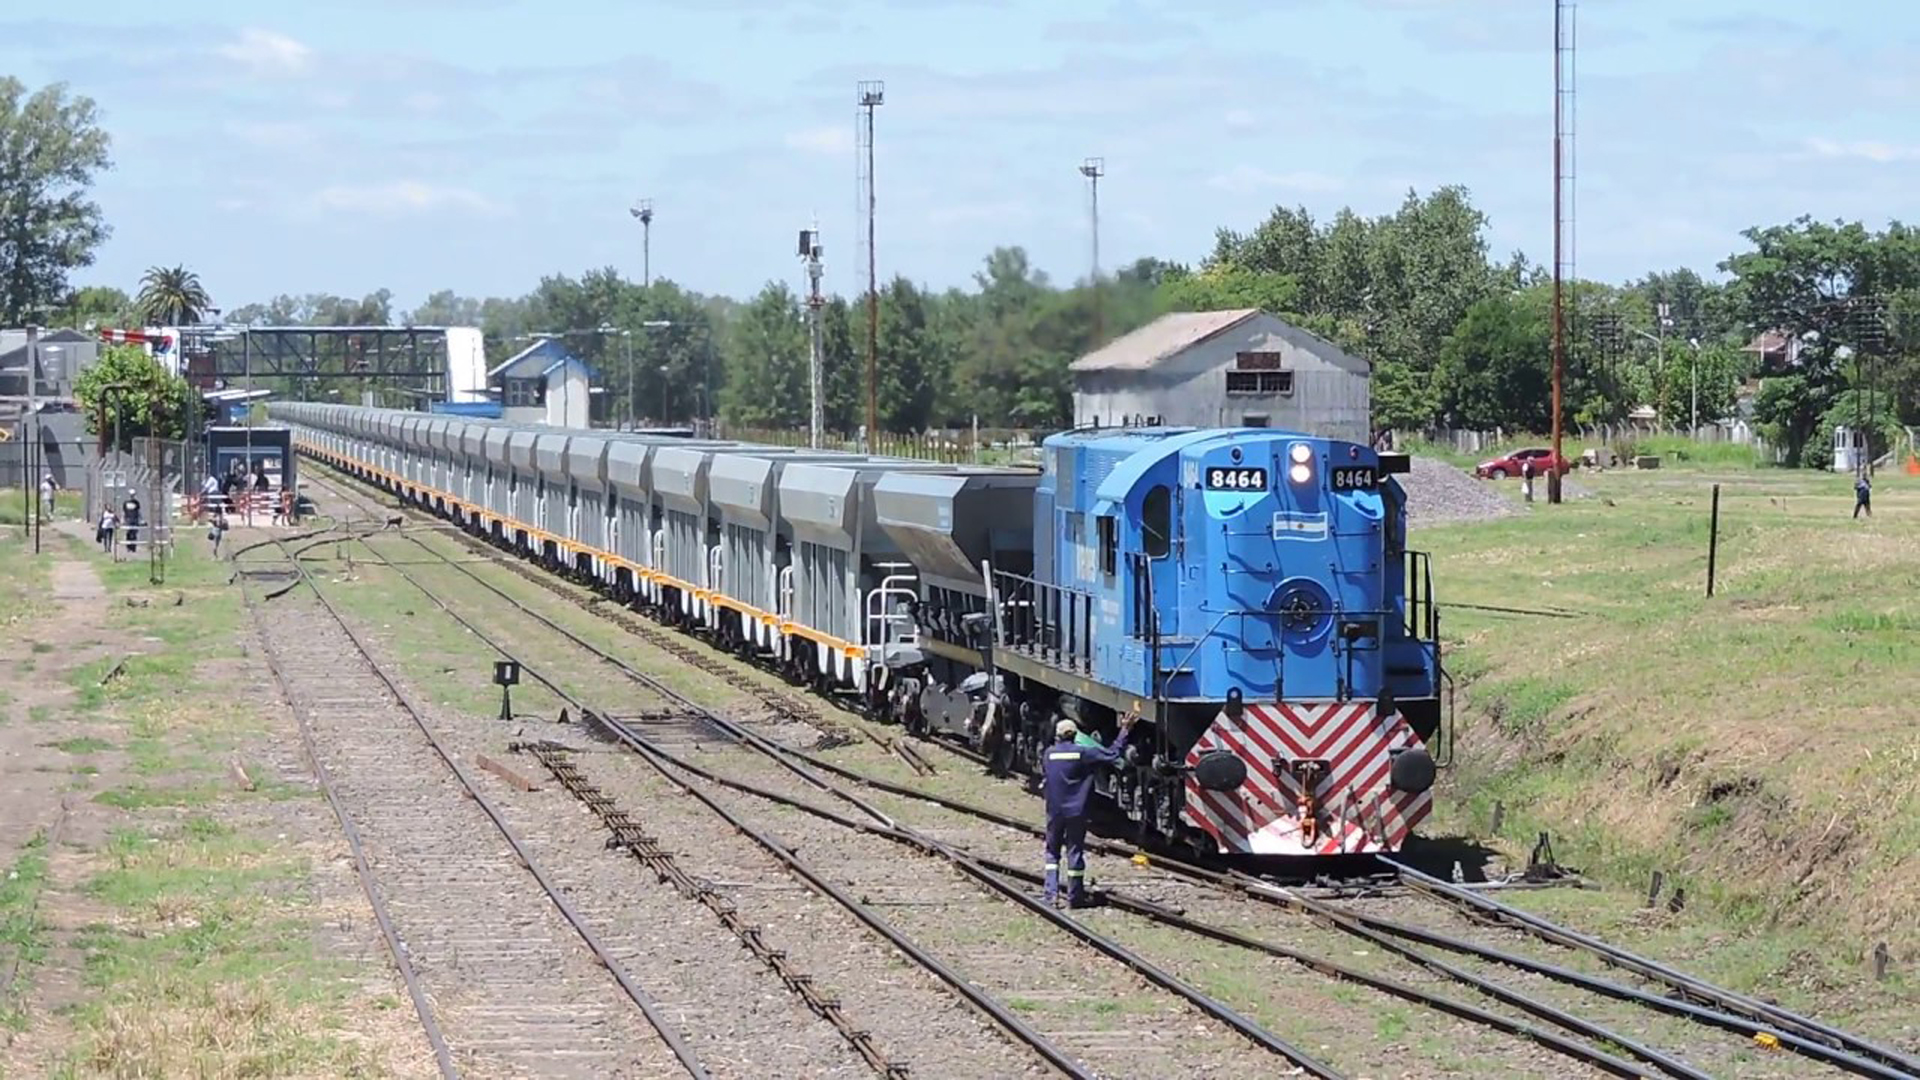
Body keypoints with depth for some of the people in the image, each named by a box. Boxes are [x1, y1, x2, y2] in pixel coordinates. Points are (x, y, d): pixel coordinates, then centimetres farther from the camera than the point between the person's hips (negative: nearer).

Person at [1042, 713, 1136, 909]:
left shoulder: (1050, 753, -1)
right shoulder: (1082, 753, -7)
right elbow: (1112, 753, -4)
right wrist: (1125, 731, 3)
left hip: (1054, 811, 2)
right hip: (1075, 811, -2)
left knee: (1052, 852, 12)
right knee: (1075, 852, 3)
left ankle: (1052, 894, 2)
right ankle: (1074, 897, 5)